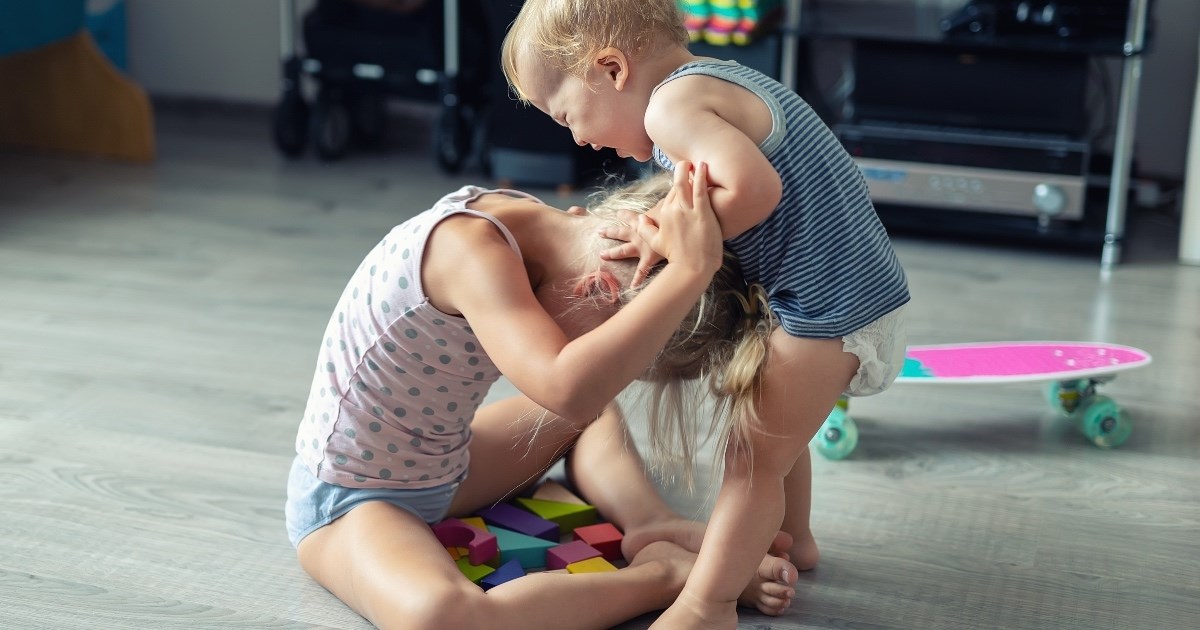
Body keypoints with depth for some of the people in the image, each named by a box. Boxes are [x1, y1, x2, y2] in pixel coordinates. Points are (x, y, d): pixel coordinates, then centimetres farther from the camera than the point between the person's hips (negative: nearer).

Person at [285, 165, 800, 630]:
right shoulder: (470, 249, -32)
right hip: (349, 498, -9)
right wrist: (691, 267, -44)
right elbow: (567, 388, -48)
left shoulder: (526, 222, -7)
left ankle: (653, 525, -4)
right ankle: (664, 573, -21)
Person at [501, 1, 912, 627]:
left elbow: (753, 188, -32)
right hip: (859, 293, 10)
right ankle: (789, 538, 44)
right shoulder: (719, 79, 14)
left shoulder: (671, 106, -17)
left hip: (829, 309, -10)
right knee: (769, 430, 27)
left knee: (751, 453, -3)